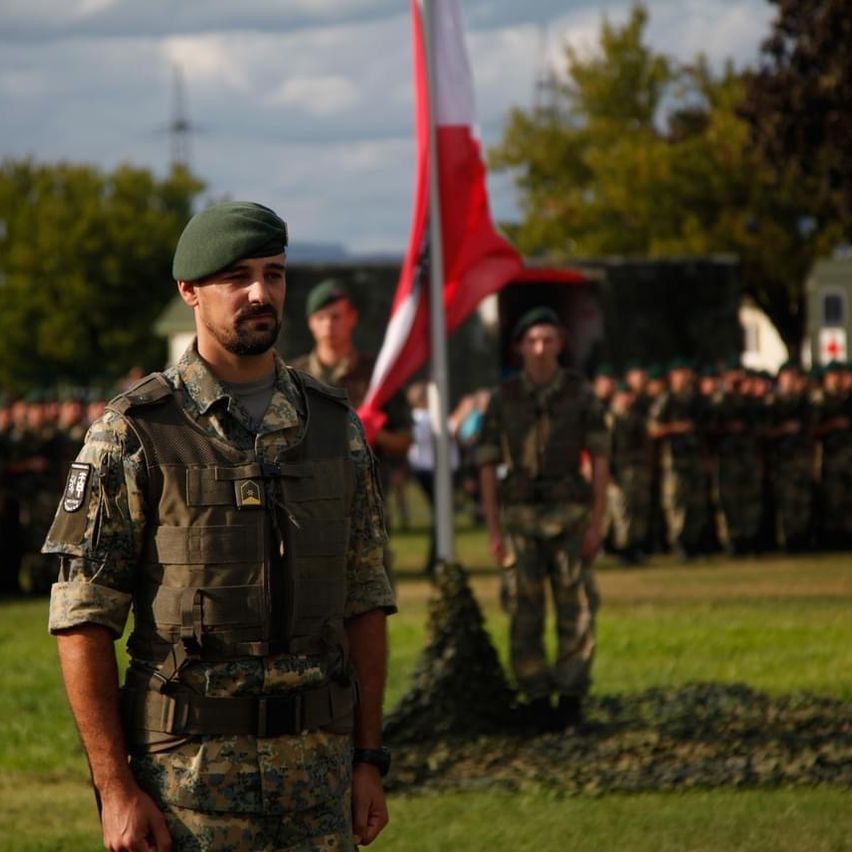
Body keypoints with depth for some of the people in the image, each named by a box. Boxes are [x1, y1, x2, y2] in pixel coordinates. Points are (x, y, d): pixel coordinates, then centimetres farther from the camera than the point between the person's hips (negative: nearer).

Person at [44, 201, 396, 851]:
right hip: (191, 766, -4)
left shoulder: (335, 427, 9)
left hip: (318, 760, 4)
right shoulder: (134, 433, -5)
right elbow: (83, 620, -7)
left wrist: (370, 760, 7)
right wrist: (115, 786, -12)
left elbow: (365, 604, 13)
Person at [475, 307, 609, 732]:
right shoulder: (503, 398, 1)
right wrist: (493, 530, -3)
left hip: (569, 513, 0)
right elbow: (488, 466, 3)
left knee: (576, 612, -6)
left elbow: (600, 460, 0)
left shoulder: (580, 394, -1)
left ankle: (571, 697, 0)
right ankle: (537, 701, 4)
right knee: (524, 615, -2)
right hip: (520, 516, 0)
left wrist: (597, 523, -7)